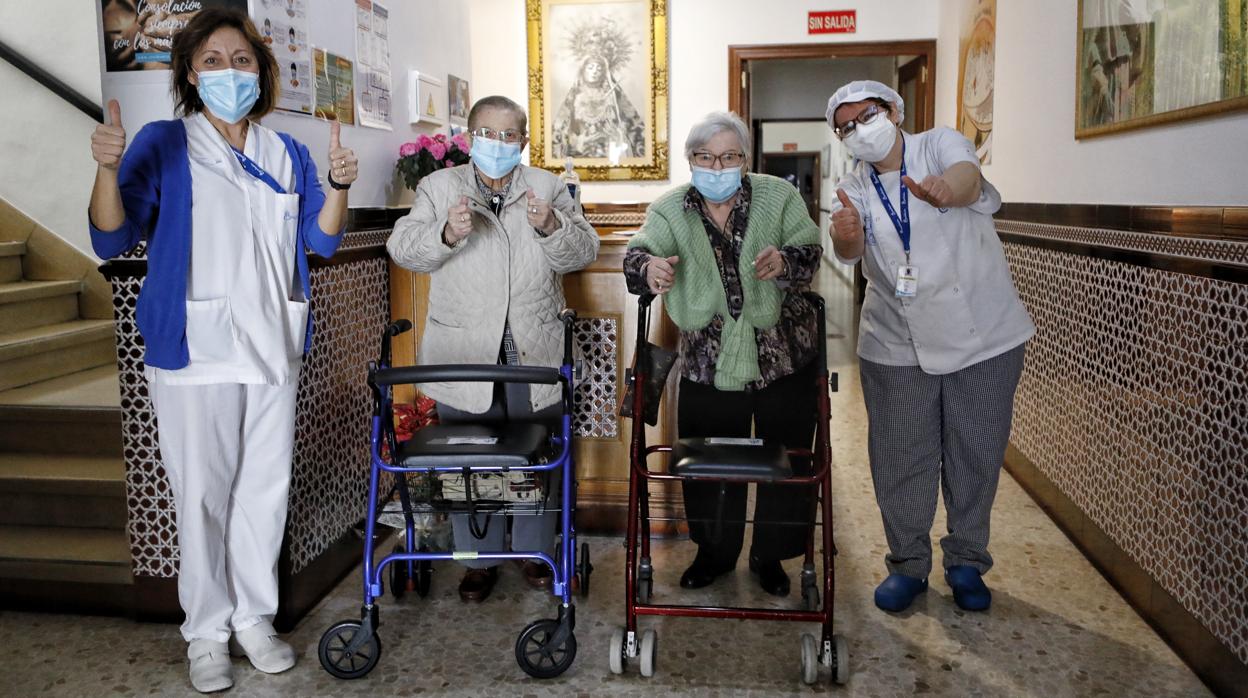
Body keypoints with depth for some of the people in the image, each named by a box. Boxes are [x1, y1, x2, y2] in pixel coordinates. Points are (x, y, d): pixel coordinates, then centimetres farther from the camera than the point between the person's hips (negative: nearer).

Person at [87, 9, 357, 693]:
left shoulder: (286, 153, 10)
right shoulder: (161, 145, -1)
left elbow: (321, 240, 6)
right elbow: (111, 240, -6)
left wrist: (338, 184, -11)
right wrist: (108, 169, -24)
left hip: (272, 350, 4)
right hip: (194, 352, -3)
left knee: (265, 488, 9)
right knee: (203, 495, 1)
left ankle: (255, 617, 24)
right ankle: (207, 632, 17)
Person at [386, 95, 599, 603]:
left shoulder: (548, 188, 8)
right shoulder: (439, 187, 6)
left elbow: (583, 252, 1)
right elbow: (403, 249, -5)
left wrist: (550, 227, -20)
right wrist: (446, 234, -25)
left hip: (534, 354, 1)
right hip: (464, 357, -1)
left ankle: (535, 553, 27)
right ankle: (479, 560, 23)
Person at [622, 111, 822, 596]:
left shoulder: (779, 197, -3)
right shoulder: (670, 210, -3)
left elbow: (810, 255, -7)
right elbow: (639, 252, -18)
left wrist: (784, 261, -31)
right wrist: (648, 265, -43)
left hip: (785, 357, 0)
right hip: (708, 362, 0)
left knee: (787, 462, 10)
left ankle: (770, 555, 32)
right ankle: (714, 551, 34)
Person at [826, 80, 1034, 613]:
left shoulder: (941, 145, -6)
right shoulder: (854, 188, 1)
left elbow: (967, 178, -32)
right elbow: (848, 251, -20)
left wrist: (947, 189, -56)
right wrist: (845, 235, -45)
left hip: (983, 335, -1)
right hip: (896, 347, 2)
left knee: (976, 456, 9)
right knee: (900, 461, 6)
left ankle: (966, 561, 28)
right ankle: (908, 563, 24)